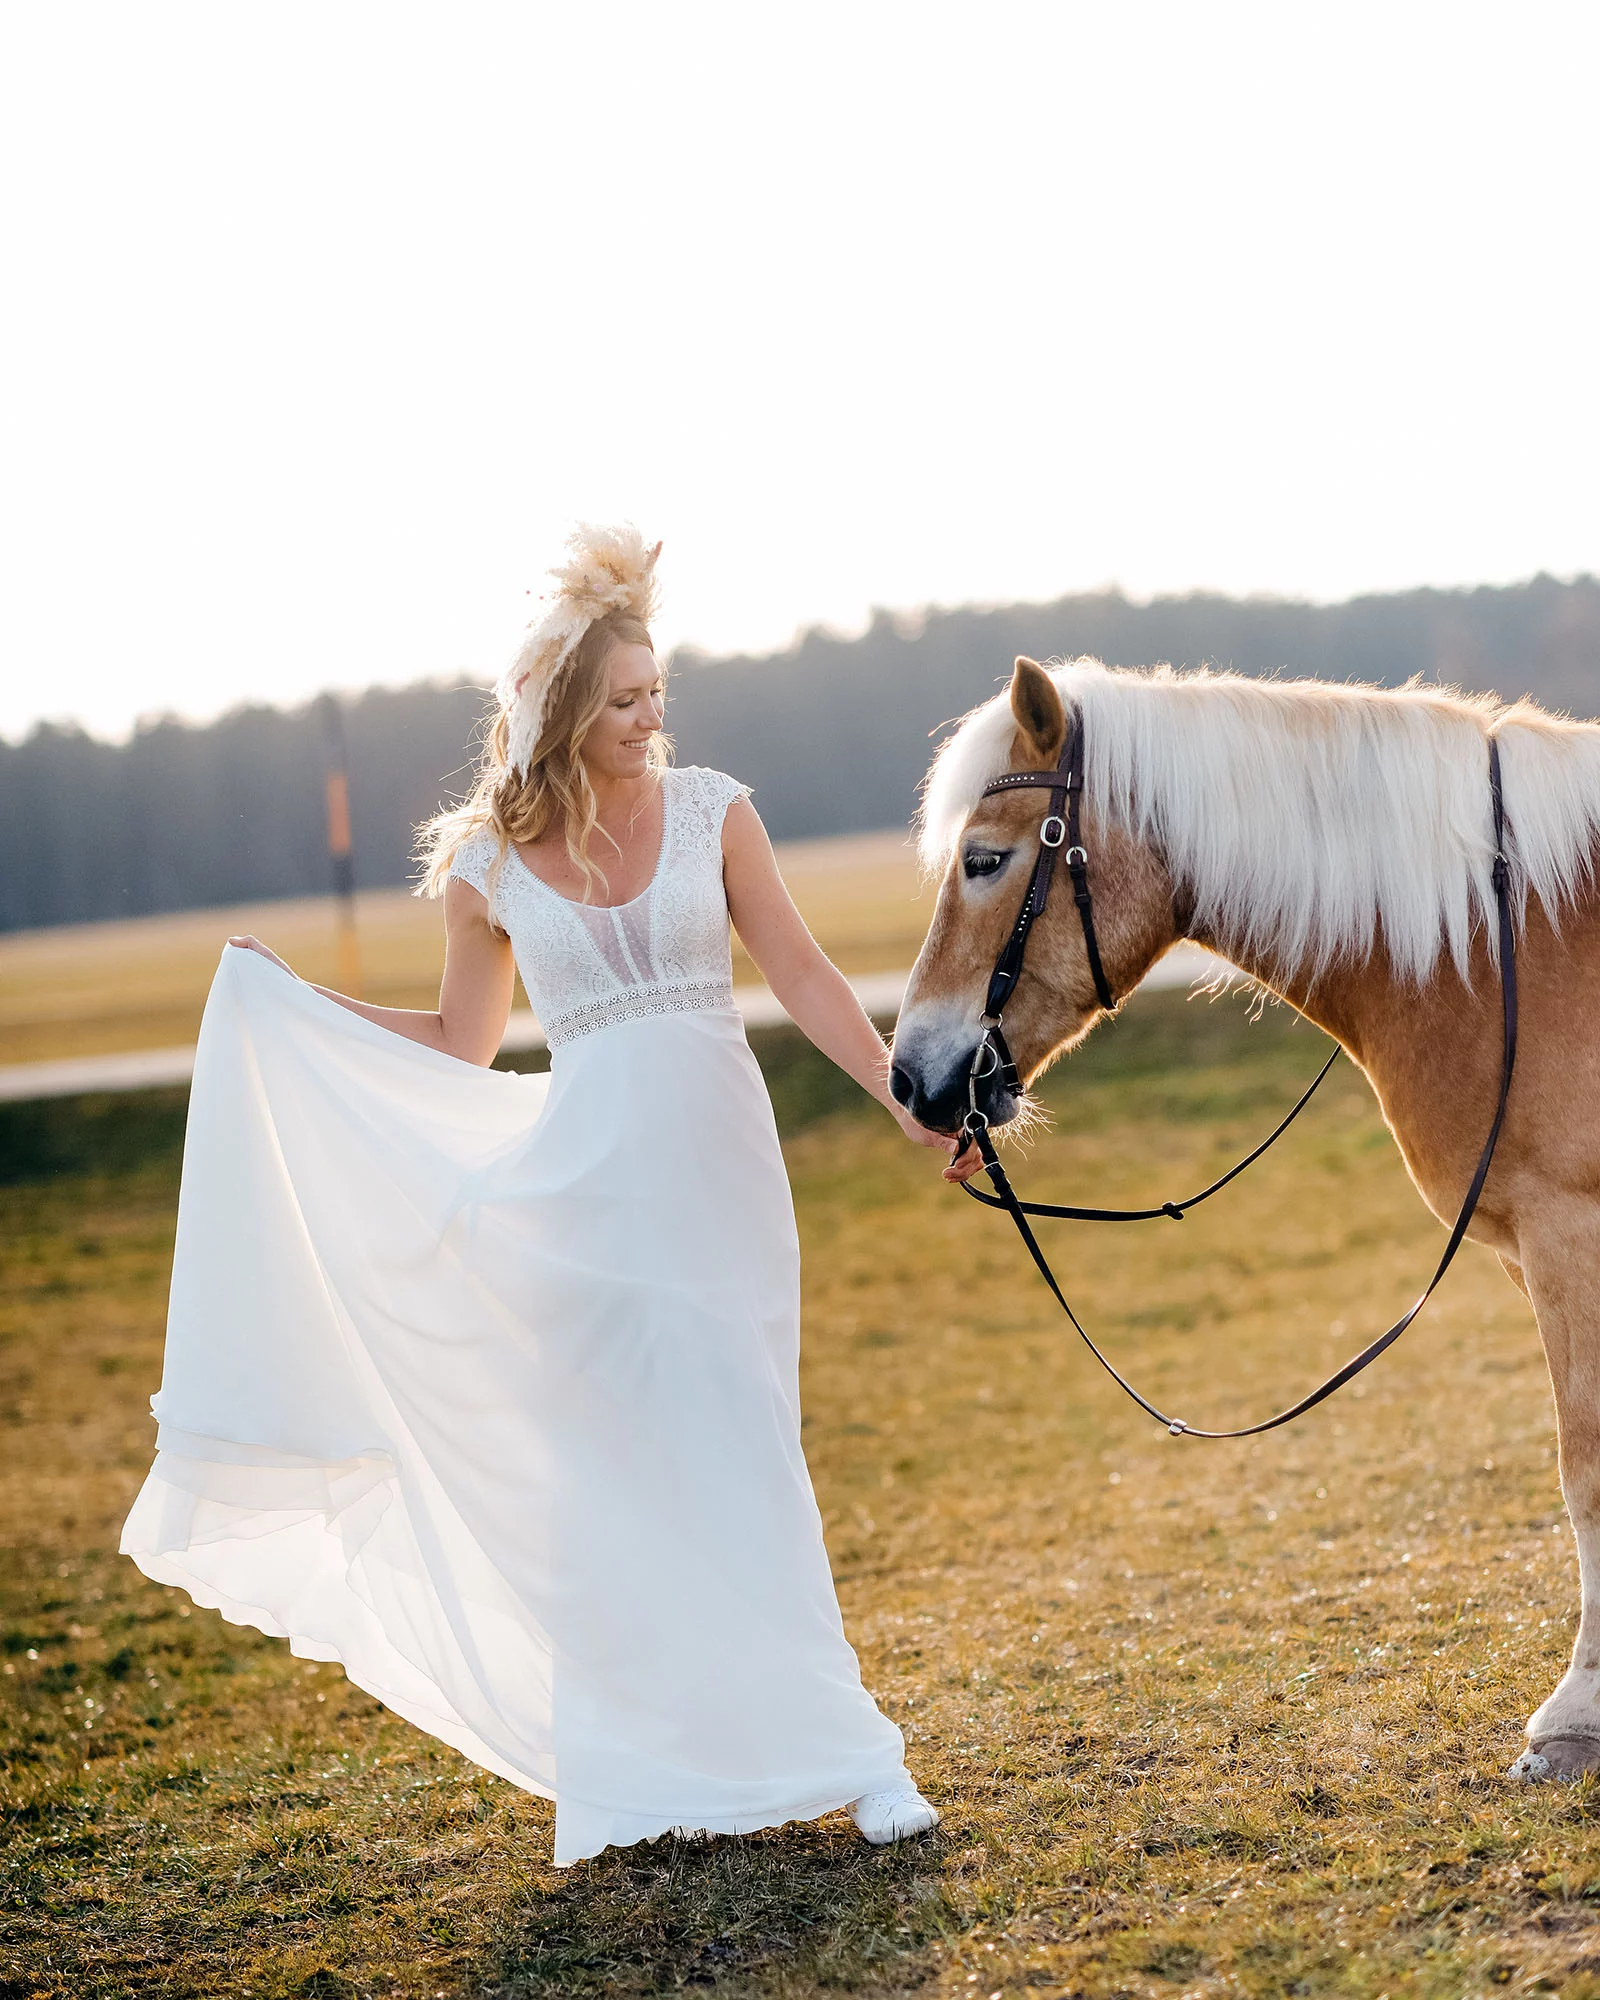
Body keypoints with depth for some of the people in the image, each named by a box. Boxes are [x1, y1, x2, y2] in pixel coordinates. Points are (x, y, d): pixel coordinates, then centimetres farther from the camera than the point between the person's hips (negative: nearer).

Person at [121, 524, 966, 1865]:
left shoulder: (710, 812, 1)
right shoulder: (490, 868, 2)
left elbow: (804, 979, 3)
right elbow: (459, 1048, 14)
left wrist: (905, 1100, -4)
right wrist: (288, 1002, 10)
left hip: (719, 1164, 0)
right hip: (585, 1177, 0)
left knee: (740, 1457, 0)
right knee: (611, 1465, 2)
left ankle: (833, 1748, 7)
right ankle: (647, 1763, 14)